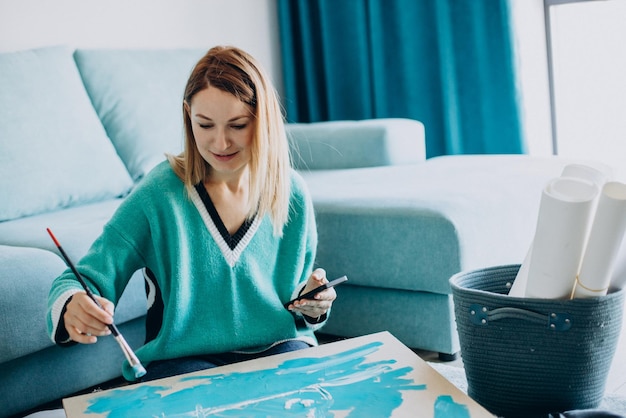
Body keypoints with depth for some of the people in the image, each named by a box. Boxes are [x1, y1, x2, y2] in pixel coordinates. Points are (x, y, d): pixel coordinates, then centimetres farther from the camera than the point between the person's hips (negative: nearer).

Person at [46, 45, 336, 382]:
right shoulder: (159, 194, -10)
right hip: (183, 359, -2)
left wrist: (312, 305, -9)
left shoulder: (291, 193, 0)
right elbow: (87, 279, -11)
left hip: (279, 349, 3)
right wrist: (72, 307, -35)